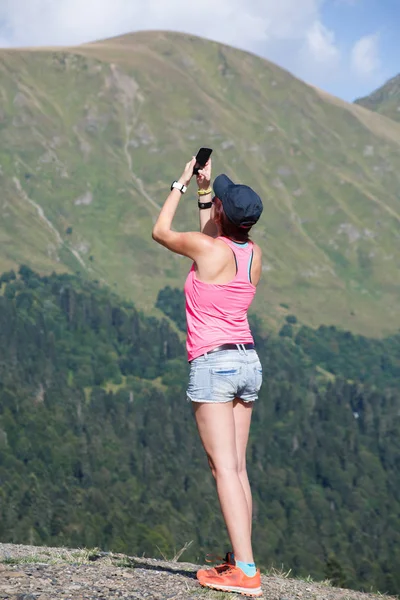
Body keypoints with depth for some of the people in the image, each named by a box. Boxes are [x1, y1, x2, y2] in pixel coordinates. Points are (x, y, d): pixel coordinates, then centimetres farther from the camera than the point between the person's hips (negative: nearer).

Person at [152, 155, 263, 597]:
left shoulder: (207, 248, -13)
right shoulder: (253, 253, 5)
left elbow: (160, 232, 7)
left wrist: (181, 185, 17)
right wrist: (202, 190, 30)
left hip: (213, 364, -7)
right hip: (247, 362, 7)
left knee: (224, 468, -10)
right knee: (238, 468, 11)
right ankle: (239, 561, 12)